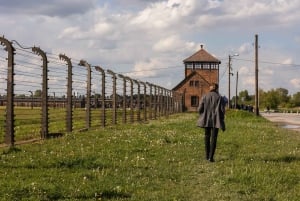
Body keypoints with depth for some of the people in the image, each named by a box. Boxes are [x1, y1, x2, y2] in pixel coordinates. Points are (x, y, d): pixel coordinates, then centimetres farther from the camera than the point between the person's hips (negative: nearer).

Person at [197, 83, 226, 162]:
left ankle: (207, 155, 23)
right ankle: (211, 157, -7)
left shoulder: (204, 97, -1)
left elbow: (199, 109, -3)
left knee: (207, 136, 17)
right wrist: (221, 120, 8)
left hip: (206, 120, 2)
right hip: (216, 120, -2)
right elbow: (222, 110, -5)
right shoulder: (220, 98, -3)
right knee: (214, 138, 1)